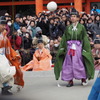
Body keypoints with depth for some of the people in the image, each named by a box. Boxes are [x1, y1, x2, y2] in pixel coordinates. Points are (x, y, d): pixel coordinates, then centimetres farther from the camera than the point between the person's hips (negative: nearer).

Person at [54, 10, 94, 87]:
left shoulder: (81, 27, 3)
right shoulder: (68, 28, 12)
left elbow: (85, 38, 1)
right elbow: (64, 39, 11)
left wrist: (85, 49, -7)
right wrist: (62, 48, 3)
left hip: (78, 47, -3)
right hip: (69, 47, 3)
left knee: (79, 63, -5)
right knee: (69, 63, 0)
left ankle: (83, 79, 10)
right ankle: (70, 81, 7)